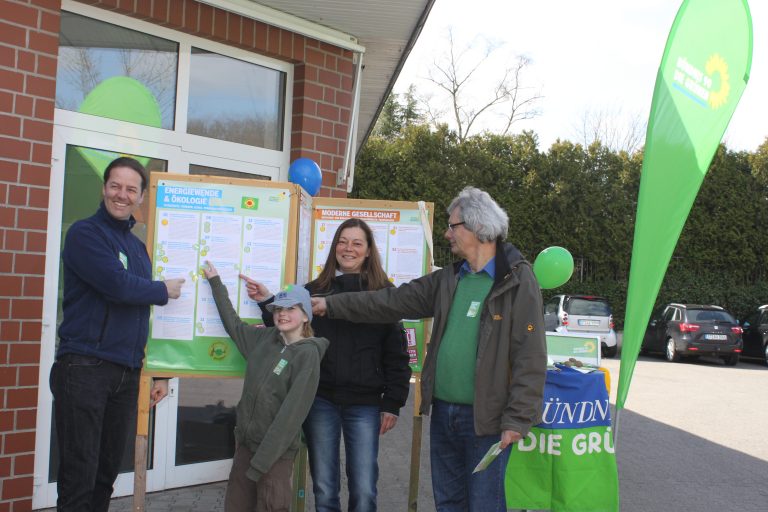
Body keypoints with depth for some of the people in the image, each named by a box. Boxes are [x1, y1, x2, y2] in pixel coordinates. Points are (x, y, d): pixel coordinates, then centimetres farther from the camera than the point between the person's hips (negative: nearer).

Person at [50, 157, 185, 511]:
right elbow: (118, 285, -20)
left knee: (106, 475, 12)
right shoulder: (86, 233, -5)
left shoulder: (138, 247, 17)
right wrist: (163, 291, -2)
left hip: (127, 373, 7)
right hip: (84, 368, -7)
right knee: (78, 478, -3)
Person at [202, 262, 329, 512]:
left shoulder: (307, 353, -12)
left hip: (276, 452, -6)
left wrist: (261, 462, -18)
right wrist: (215, 282, 25)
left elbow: (292, 412, -17)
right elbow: (233, 324, 22)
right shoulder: (265, 337, 4)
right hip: (245, 442, 6)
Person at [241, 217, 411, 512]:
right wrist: (266, 302, -1)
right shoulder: (314, 290, 7)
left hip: (365, 403, -2)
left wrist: (392, 403, -3)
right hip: (321, 400, 2)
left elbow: (396, 353, 1)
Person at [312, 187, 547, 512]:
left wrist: (517, 419, -19)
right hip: (442, 412, 7)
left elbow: (530, 357, -14)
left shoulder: (518, 281, -10)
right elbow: (392, 301, 11)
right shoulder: (447, 280, 11)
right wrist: (332, 304, 8)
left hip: (486, 417, -7)